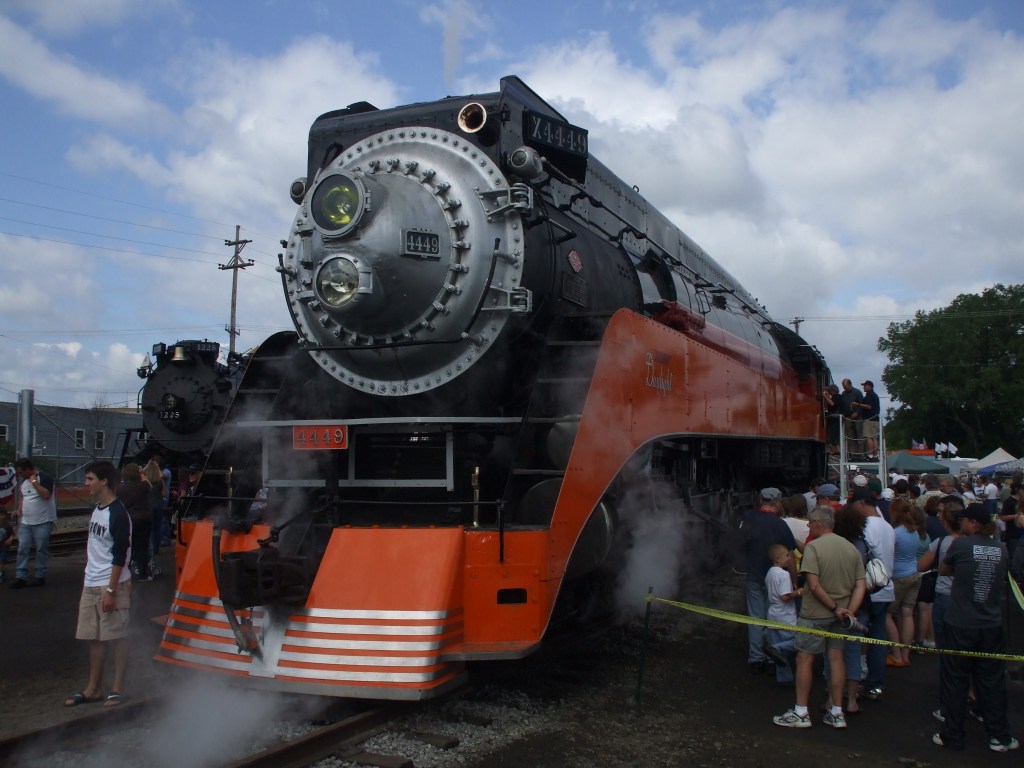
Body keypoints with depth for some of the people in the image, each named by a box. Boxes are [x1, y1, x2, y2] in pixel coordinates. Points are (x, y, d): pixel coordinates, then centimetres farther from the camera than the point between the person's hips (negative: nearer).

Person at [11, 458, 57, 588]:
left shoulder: (44, 478, -12)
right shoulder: (24, 481, 12)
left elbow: (46, 495, -25)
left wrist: (34, 481, -21)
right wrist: (19, 511, 10)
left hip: (43, 522, -7)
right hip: (25, 522, 7)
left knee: (41, 550, 1)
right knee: (22, 549, 3)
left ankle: (40, 576, 10)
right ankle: (21, 577, 6)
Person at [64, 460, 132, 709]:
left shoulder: (118, 514, -16)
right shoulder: (97, 509, 12)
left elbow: (120, 556, -17)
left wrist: (111, 590, -19)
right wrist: (89, 584, 21)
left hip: (112, 585, -8)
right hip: (91, 585, 8)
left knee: (116, 637, 2)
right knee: (94, 637, 13)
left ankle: (118, 688, 11)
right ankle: (93, 688, 22)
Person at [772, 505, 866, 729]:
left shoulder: (813, 547, -15)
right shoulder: (852, 548, 5)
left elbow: (814, 586, -21)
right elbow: (860, 586, 0)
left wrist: (835, 608, -12)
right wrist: (849, 611, -7)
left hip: (815, 613, -6)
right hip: (840, 614, 6)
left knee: (805, 659, 3)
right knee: (836, 657, 12)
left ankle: (801, 713, 8)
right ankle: (837, 713, 17)